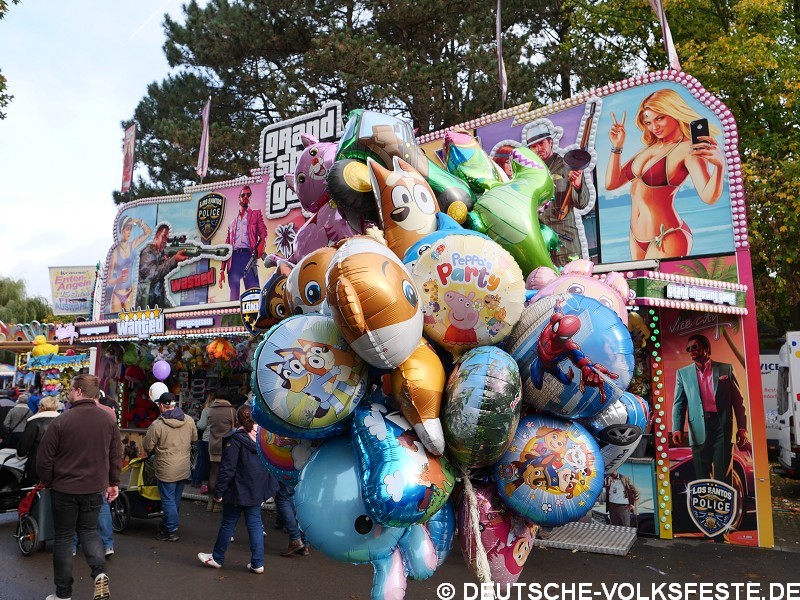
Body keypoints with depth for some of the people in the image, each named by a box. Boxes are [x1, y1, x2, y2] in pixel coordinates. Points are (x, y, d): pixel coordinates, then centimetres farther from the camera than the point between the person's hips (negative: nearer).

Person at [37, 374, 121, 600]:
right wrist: (113, 482, 14)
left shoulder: (62, 421, -17)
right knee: (89, 530, 20)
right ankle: (99, 573, -4)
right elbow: (116, 455, 3)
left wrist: (48, 483, 7)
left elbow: (44, 459, -11)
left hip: (65, 488, -3)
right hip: (95, 487, 3)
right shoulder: (108, 420, -4)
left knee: (63, 537, 12)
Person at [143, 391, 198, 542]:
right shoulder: (189, 420, -3)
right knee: (176, 499, 19)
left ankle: (171, 531, 13)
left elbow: (147, 446, -10)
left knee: (168, 500, 6)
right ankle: (167, 523, 35)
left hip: (167, 470, -5)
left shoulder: (157, 425, -18)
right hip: (184, 468, 5)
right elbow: (194, 438, 11)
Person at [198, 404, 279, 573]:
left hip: (238, 489, -5)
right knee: (255, 523, 10)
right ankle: (257, 563, 12)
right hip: (257, 489, 5)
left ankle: (217, 558, 28)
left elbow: (228, 468, -17)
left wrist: (219, 491, -10)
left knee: (228, 523, 11)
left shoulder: (235, 439, -15)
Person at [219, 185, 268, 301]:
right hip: (234, 258, 3)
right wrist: (222, 270, 11)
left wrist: (261, 244, -22)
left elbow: (263, 232, 2)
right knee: (233, 295, -6)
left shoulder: (256, 214, 20)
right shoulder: (232, 222, 28)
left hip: (248, 255, -3)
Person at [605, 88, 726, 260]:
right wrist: (617, 147, 3)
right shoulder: (650, 147, 10)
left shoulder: (688, 149, -12)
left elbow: (708, 197, -25)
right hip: (636, 237, 8)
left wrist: (719, 165, -41)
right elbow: (611, 183, 10)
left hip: (666, 240, -8)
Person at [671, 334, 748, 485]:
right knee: (701, 476, 5)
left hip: (722, 426, -1)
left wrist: (742, 428, 2)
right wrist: (677, 429, -7)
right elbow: (679, 404, 5)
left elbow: (738, 401, 8)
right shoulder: (683, 373, 11)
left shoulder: (726, 369, 9)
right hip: (699, 429, 1)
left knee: (723, 475, 0)